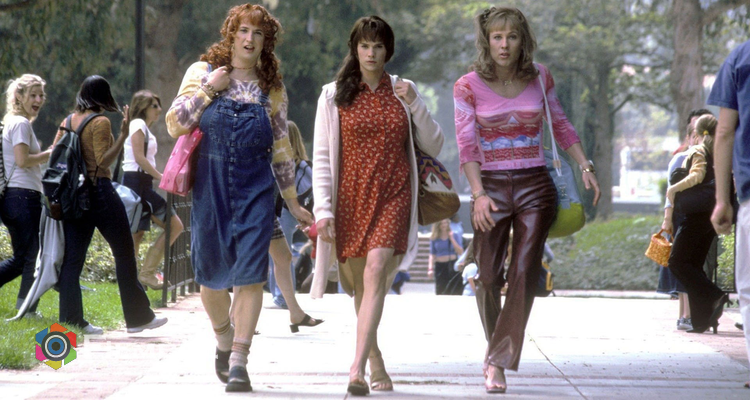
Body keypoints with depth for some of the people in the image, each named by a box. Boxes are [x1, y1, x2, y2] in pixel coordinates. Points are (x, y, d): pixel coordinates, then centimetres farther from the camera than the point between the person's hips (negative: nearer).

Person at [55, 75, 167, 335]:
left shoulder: (68, 121, 9)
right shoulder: (100, 122, -10)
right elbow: (103, 161, -16)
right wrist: (123, 135, -16)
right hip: (99, 191, -7)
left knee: (73, 257, 5)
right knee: (124, 253, 3)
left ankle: (71, 318, -1)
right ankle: (138, 317, 6)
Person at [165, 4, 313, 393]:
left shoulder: (272, 89, 8)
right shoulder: (202, 73, 5)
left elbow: (281, 149, 14)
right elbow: (175, 124, -2)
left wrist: (293, 203, 14)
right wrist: (208, 90, -10)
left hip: (255, 188, 0)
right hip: (210, 183, 0)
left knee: (250, 273, -11)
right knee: (212, 272, 5)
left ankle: (238, 361, -11)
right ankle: (224, 340, 32)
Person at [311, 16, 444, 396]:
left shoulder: (403, 91, 10)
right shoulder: (334, 95, 5)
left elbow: (433, 146, 10)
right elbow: (322, 157, 3)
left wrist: (415, 105, -5)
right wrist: (323, 209, -6)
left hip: (393, 198, -1)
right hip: (350, 199, 1)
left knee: (376, 272, -19)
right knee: (359, 283, 8)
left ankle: (357, 369, -28)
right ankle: (375, 361, 28)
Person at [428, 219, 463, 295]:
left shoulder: (454, 235, 4)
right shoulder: (434, 238, 6)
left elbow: (460, 252, -3)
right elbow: (432, 254, 7)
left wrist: (452, 239, -9)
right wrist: (430, 268, -4)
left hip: (452, 265, -1)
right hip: (440, 266, 1)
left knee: (455, 292, -8)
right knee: (440, 292, -4)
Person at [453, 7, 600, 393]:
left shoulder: (539, 77, 3)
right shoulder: (468, 86, -4)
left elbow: (560, 124, 16)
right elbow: (466, 143, -10)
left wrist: (585, 166, 8)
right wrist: (479, 194, -21)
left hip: (535, 187, 1)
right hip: (491, 187, -1)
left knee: (524, 273, -10)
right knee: (489, 277, -1)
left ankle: (498, 361, -7)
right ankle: (496, 343, 26)